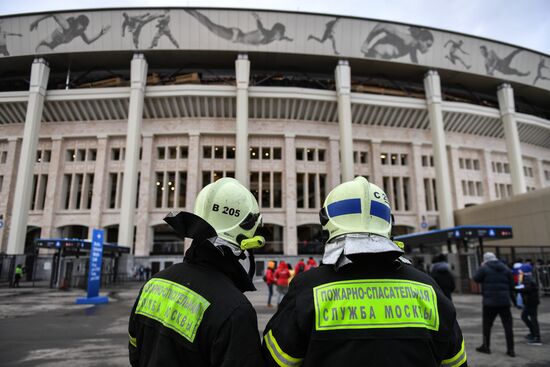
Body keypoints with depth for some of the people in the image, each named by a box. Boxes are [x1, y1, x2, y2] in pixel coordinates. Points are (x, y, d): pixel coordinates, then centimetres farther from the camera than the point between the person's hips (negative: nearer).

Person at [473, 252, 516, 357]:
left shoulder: (484, 268, -7)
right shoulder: (506, 269, 8)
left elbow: (476, 278, 2)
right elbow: (511, 286, 10)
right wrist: (513, 299, 20)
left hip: (490, 302, -3)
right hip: (504, 301, 4)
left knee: (487, 325, 9)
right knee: (508, 325, 8)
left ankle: (486, 346, 18)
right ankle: (510, 349, 9)